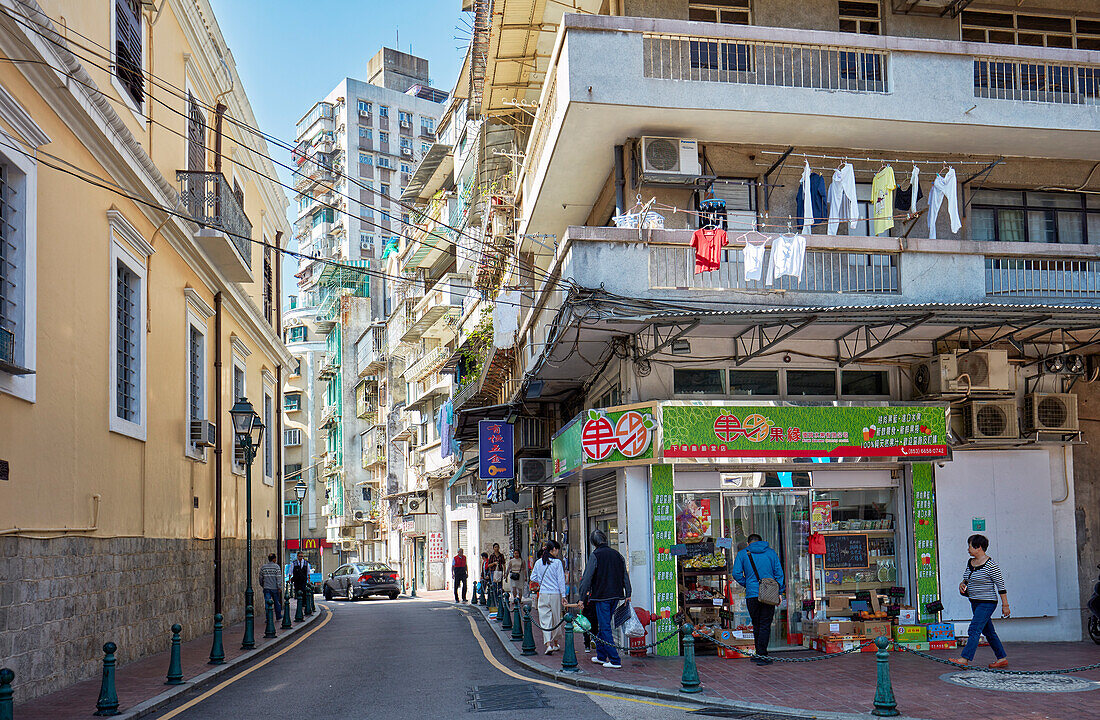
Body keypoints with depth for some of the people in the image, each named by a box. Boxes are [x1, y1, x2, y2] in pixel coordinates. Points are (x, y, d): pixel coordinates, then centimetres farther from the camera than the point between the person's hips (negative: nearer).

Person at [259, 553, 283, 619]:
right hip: (275, 588, -2)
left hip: (266, 588, 2)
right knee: (277, 602, 12)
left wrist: (262, 585, 25)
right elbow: (279, 577, -12)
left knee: (267, 603, 1)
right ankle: (278, 616, 23)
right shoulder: (276, 566, -7)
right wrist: (279, 587, -9)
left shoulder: (263, 567, 4)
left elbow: (261, 577, 11)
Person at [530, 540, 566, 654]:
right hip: (555, 593, -2)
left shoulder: (538, 562, 3)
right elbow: (561, 580, -7)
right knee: (556, 618, 14)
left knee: (545, 619, 1)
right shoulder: (557, 562, -8)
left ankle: (548, 644, -14)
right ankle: (555, 642, 28)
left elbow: (533, 578, 9)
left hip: (543, 594, 2)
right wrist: (563, 595, -4)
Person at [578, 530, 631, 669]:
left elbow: (587, 578, -9)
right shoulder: (616, 554, 10)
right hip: (616, 595, 7)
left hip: (602, 595, -7)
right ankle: (601, 656, 27)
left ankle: (615, 660, -7)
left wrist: (582, 597, -4)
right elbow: (625, 575, 13)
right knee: (604, 625, 19)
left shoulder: (595, 555, -9)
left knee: (605, 628, -3)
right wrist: (627, 594, 18)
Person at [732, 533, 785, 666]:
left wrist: (746, 584, 10)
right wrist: (779, 592, 7)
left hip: (752, 595, 0)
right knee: (765, 625, 1)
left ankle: (760, 653, 17)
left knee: (757, 625, 12)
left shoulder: (743, 554, 7)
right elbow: (779, 573, 5)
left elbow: (737, 574, -3)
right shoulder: (770, 552, 10)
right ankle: (761, 654, -7)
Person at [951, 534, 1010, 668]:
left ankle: (965, 658, -16)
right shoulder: (970, 562, 9)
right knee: (988, 632, 12)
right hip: (975, 602, 9)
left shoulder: (990, 564, -15)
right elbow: (966, 579, 24)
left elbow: (1000, 585, -13)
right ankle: (1002, 658, 20)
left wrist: (1005, 605, -13)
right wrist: (962, 584, 1)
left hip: (987, 603, -9)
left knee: (974, 629, -13)